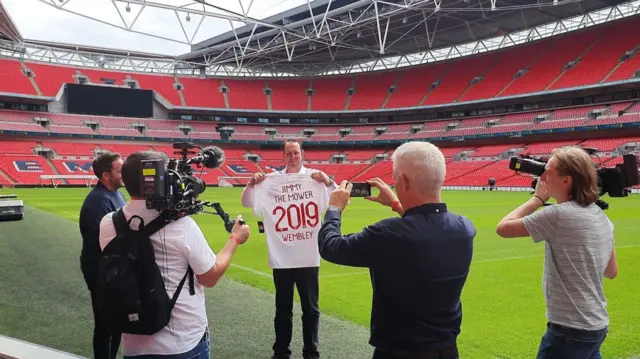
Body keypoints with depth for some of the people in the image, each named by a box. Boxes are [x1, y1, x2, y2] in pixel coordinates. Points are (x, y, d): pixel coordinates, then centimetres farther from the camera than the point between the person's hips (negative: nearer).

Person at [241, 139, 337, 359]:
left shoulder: (315, 177, -2)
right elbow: (248, 204, -2)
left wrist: (328, 182, -28)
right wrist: (251, 185, -21)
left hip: (308, 256, -1)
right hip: (281, 257, 1)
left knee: (310, 308, 11)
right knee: (283, 308, 14)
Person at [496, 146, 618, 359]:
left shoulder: (558, 215, -22)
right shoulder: (602, 217, 4)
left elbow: (503, 228, -15)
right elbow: (612, 271, 14)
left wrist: (538, 198, -5)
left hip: (570, 330, -8)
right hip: (596, 325, 8)